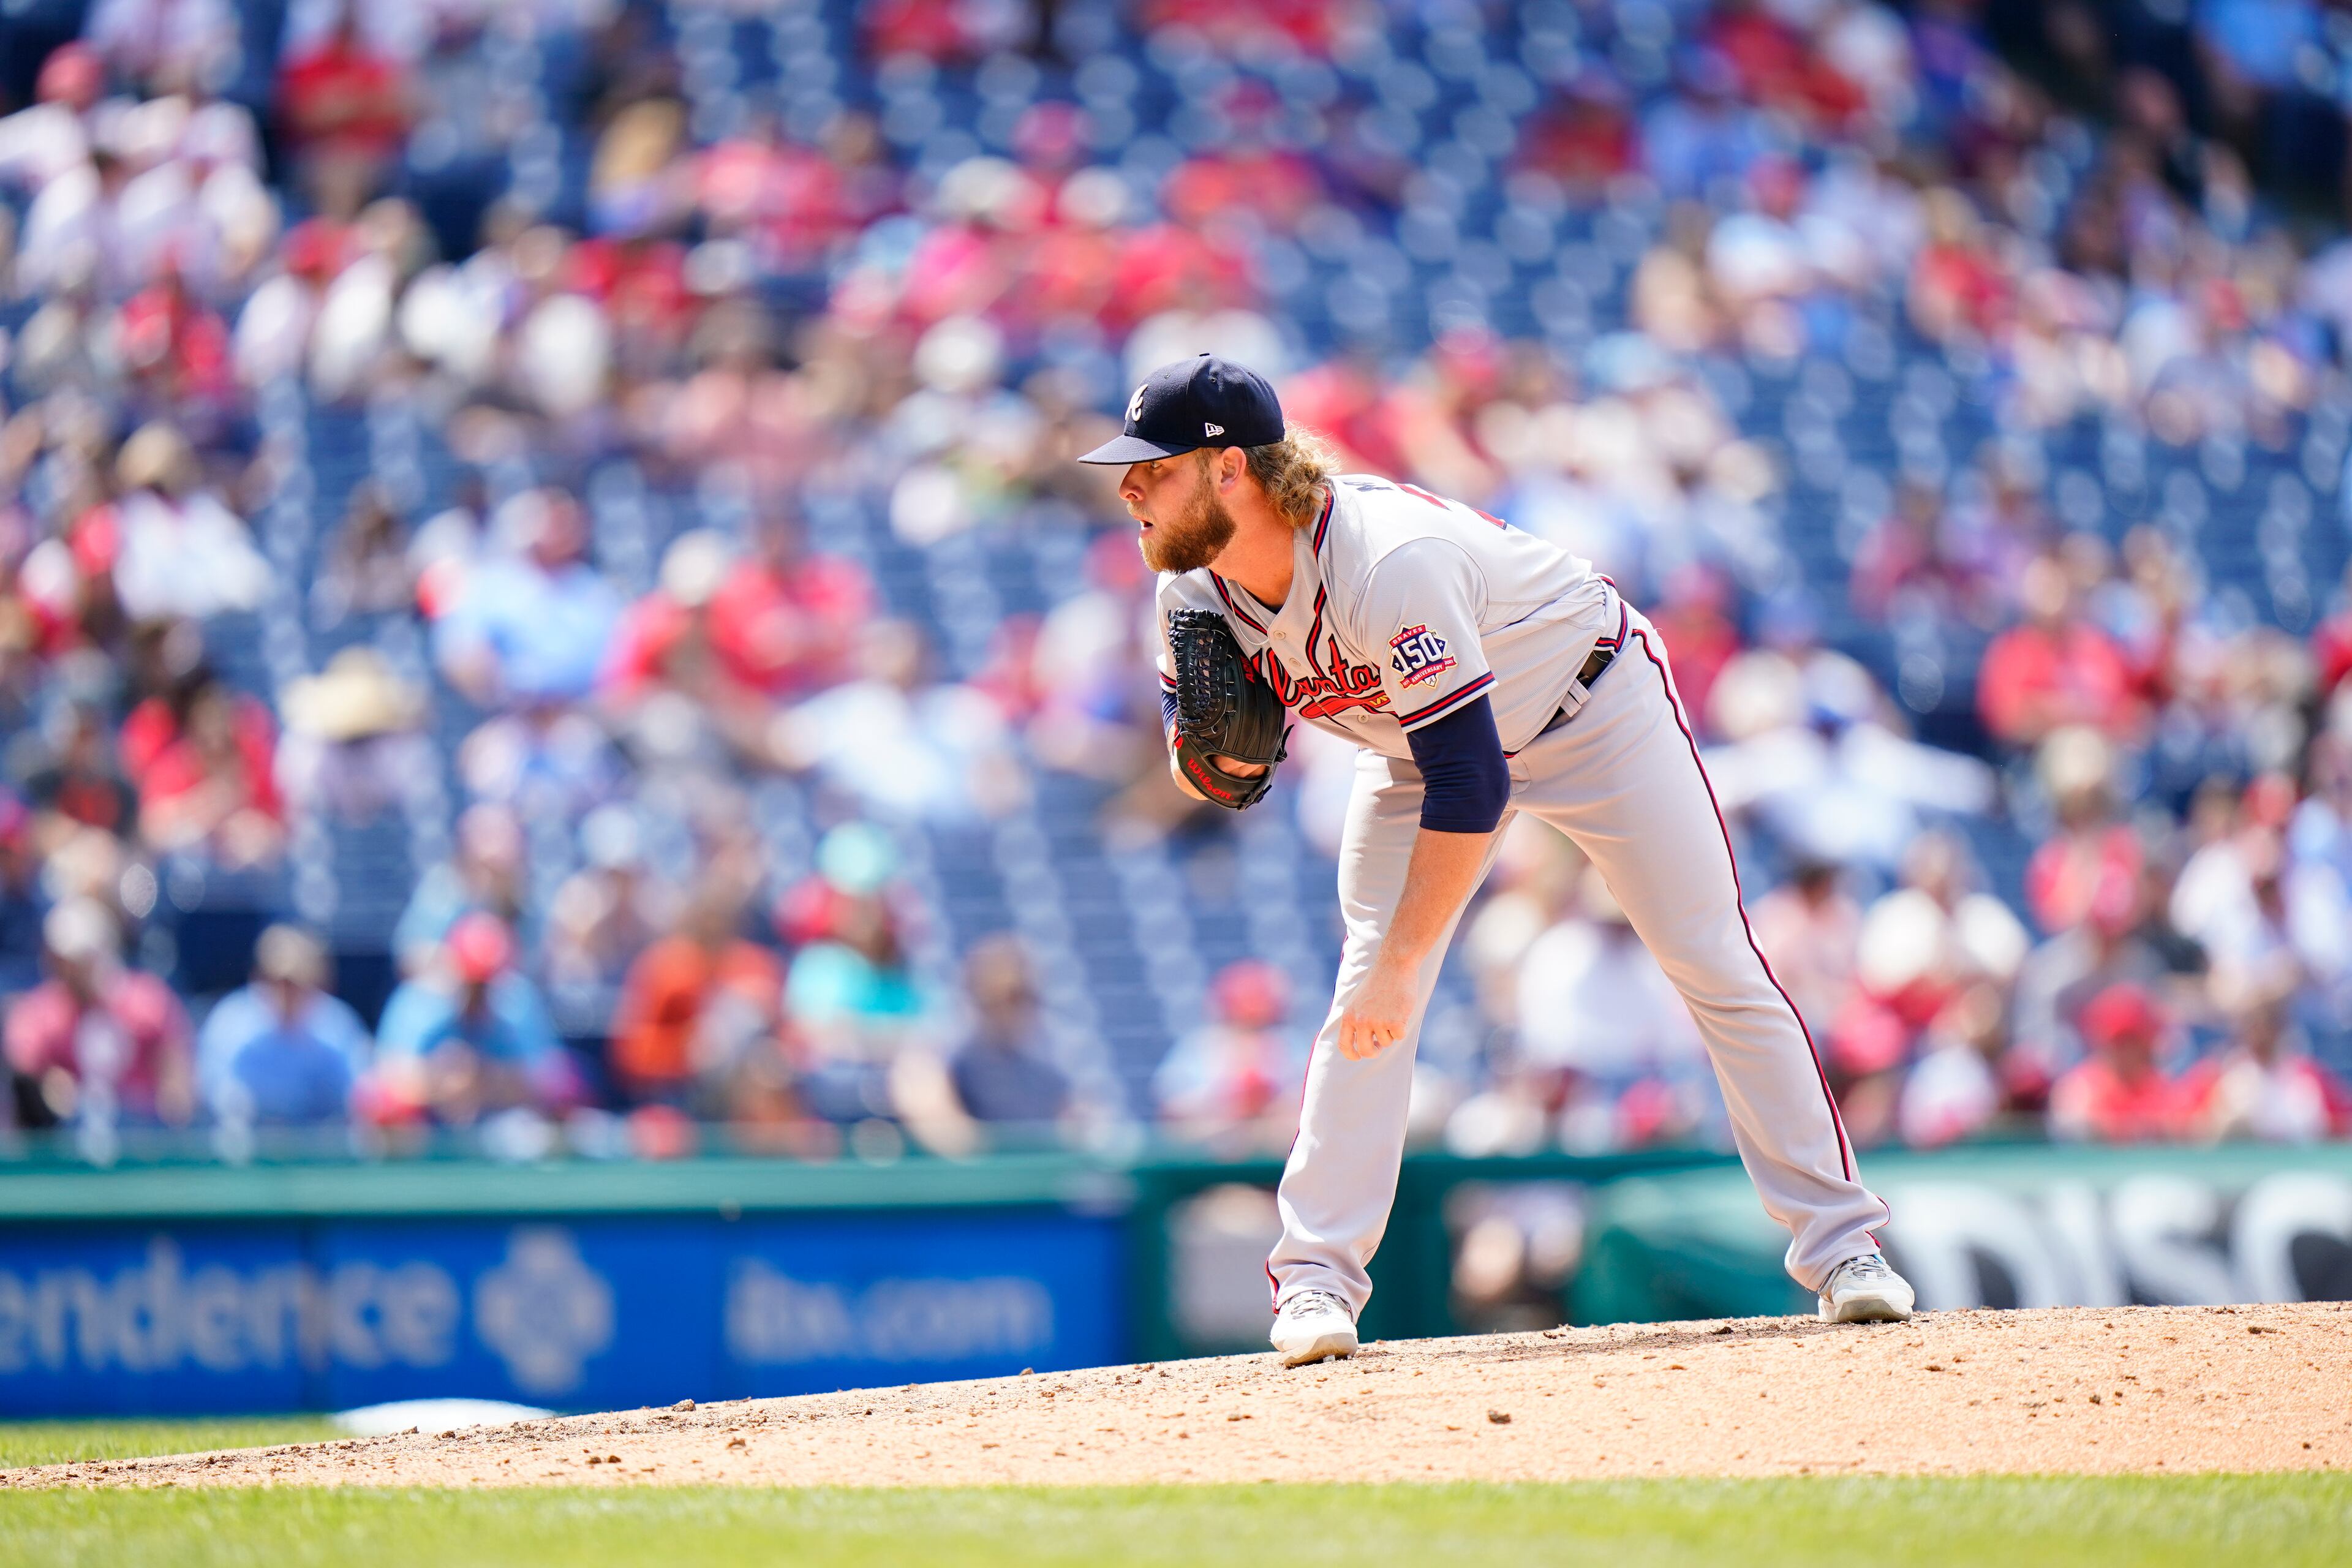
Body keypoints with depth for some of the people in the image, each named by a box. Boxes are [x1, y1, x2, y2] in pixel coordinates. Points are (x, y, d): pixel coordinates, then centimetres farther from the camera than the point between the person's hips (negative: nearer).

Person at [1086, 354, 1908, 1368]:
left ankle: (1838, 1243, 4)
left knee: (1715, 969, -5)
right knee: (1367, 997, -12)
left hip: (1595, 706, -6)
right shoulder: (1196, 584, -18)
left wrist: (1400, 964, -40)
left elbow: (1470, 784, -41)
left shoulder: (1387, 565, -41)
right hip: (1425, 740, 6)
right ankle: (1316, 1278, -10)